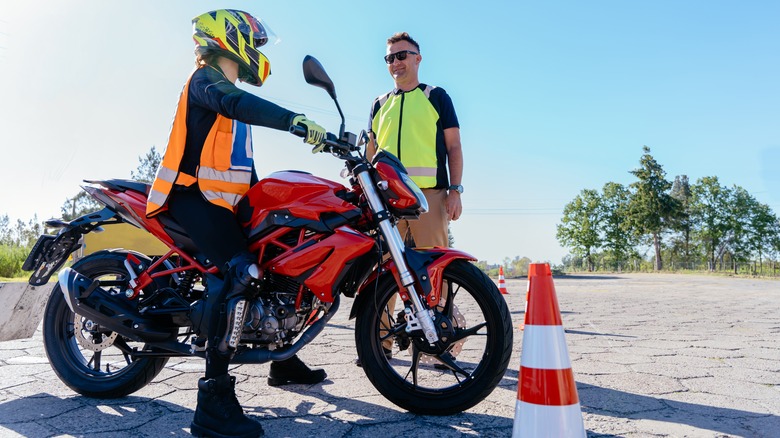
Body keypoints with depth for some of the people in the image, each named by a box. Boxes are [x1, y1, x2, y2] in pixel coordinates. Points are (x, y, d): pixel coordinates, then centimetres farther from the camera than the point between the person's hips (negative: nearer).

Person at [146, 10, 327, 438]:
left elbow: (242, 162, 26)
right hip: (195, 196, -10)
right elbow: (235, 103, -28)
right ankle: (214, 399, -28)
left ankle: (284, 359, 25)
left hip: (225, 201, 10)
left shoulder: (229, 90, 26)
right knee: (242, 272, -29)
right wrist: (297, 121, -40)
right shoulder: (206, 78, -3)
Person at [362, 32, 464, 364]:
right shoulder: (380, 104, 24)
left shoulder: (436, 96, 14)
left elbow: (453, 146, 8)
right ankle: (381, 341, 7)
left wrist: (456, 190, -4)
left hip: (428, 191, -3)